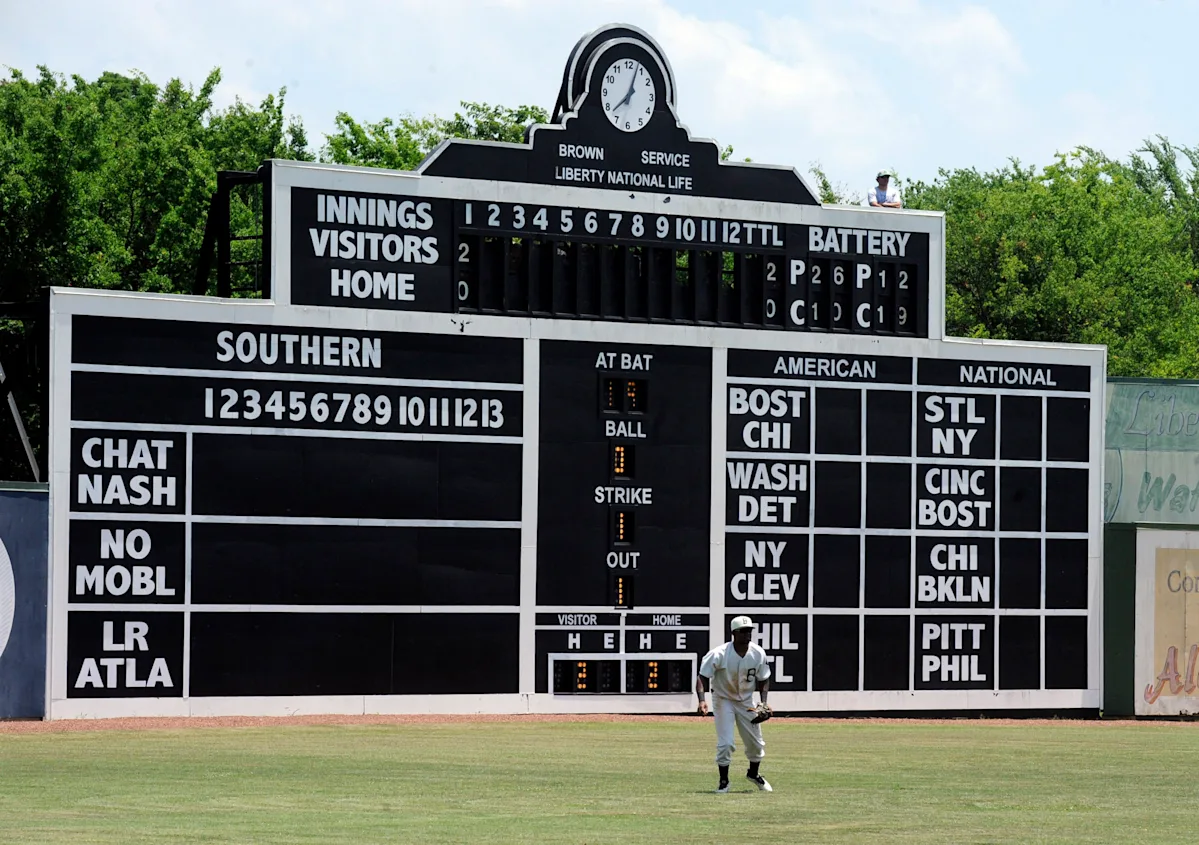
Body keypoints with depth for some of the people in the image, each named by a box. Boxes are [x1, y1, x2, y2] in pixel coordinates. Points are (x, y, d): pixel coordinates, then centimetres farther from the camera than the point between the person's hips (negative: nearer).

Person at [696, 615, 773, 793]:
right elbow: (702, 677, -21)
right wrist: (702, 700, -36)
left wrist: (764, 702, -11)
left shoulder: (758, 654, -13)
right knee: (725, 743, -12)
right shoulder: (719, 654, -25)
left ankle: (754, 774, 37)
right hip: (723, 700, -4)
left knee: (756, 743, 11)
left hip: (746, 701, 4)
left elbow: (763, 679, 2)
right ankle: (723, 781, 7)